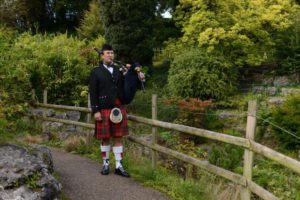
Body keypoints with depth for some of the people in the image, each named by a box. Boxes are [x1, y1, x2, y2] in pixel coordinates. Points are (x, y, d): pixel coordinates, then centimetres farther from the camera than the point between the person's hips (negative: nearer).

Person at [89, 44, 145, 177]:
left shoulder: (120, 70, 11)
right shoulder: (96, 72, 2)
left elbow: (127, 87, 10)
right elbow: (93, 93, -3)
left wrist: (138, 76, -7)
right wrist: (95, 111, -10)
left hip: (119, 109, 3)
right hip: (104, 110, -2)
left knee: (118, 138, 5)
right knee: (105, 138, 7)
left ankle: (119, 166, 11)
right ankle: (105, 164, 22)